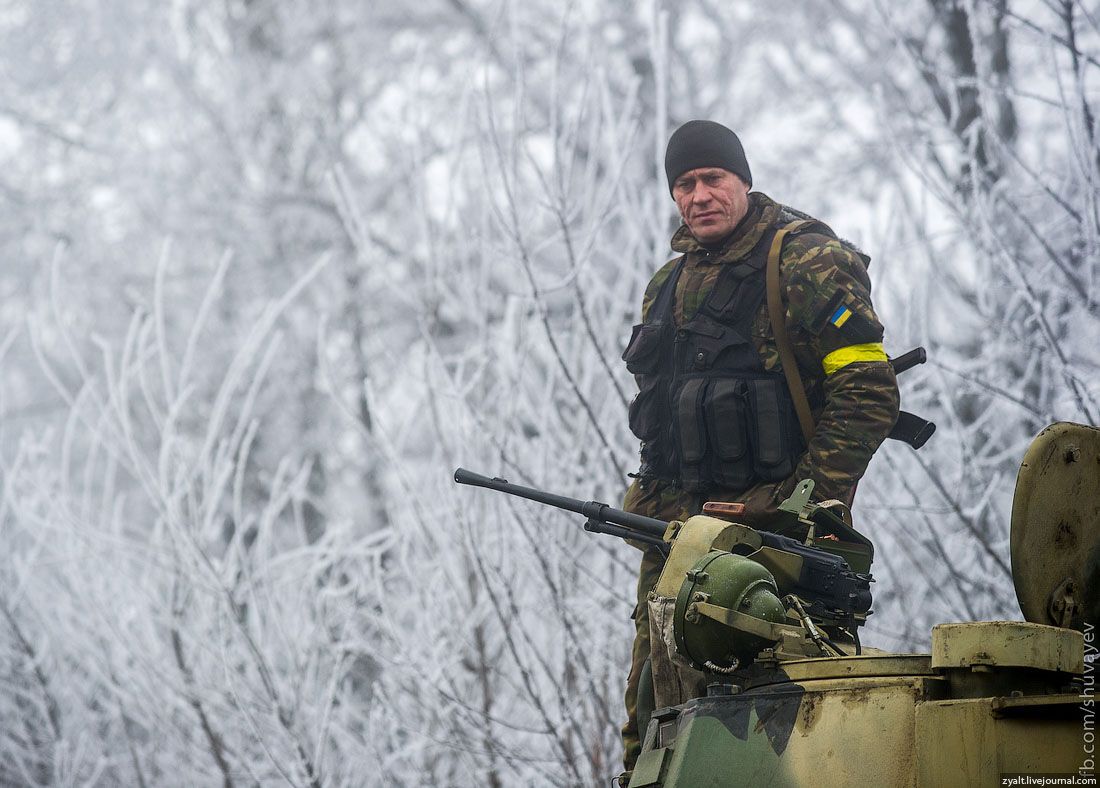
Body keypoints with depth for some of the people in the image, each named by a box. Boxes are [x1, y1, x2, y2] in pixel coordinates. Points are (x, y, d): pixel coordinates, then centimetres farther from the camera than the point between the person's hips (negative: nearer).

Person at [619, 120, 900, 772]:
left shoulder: (805, 264, -5)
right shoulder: (669, 284, 18)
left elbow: (868, 393, -11)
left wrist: (811, 500, -17)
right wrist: (655, 509, 17)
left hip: (767, 525, -7)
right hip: (674, 529, 7)